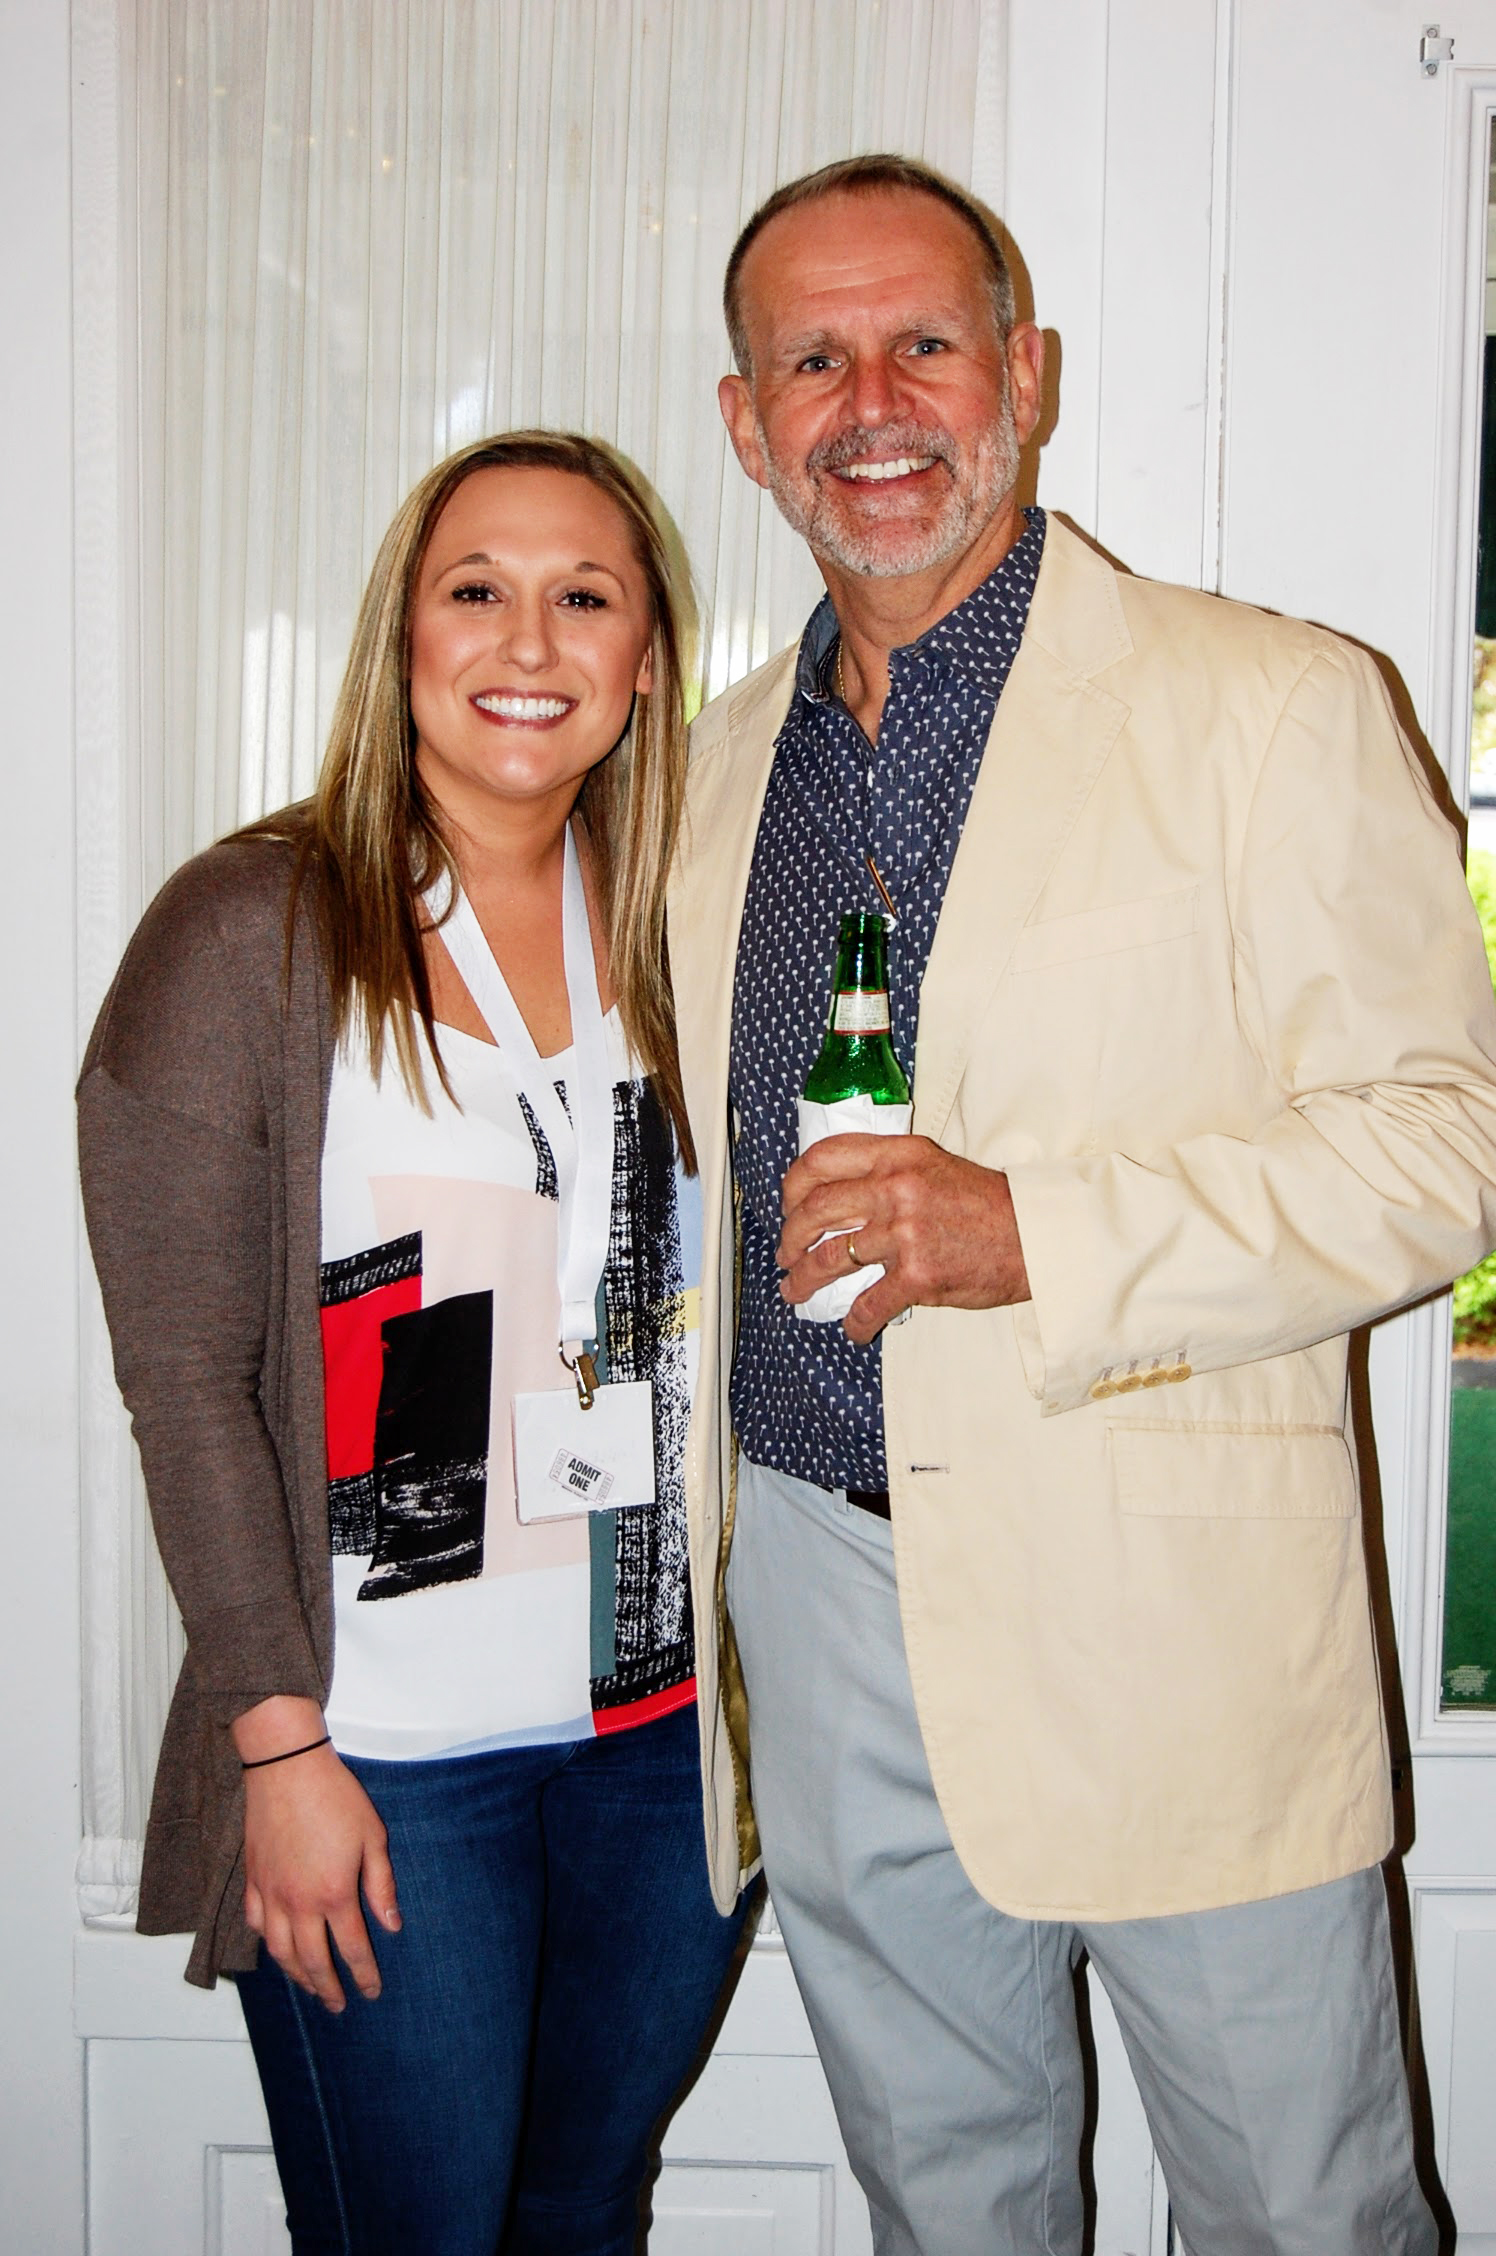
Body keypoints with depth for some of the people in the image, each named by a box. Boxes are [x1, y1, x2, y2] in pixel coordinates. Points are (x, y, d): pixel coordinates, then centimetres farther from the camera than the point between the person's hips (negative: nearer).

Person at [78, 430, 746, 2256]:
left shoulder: (680, 931, 5)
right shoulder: (250, 933, -9)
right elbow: (187, 1383, -10)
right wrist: (280, 1742, -12)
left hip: (671, 1720, 5)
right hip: (386, 1759, -4)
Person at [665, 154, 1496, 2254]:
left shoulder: (1274, 707, -8)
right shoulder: (718, 764, 10)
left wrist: (1034, 1231, -22)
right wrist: (693, 1589, 15)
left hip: (1163, 1595, -4)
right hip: (820, 1592, 5)